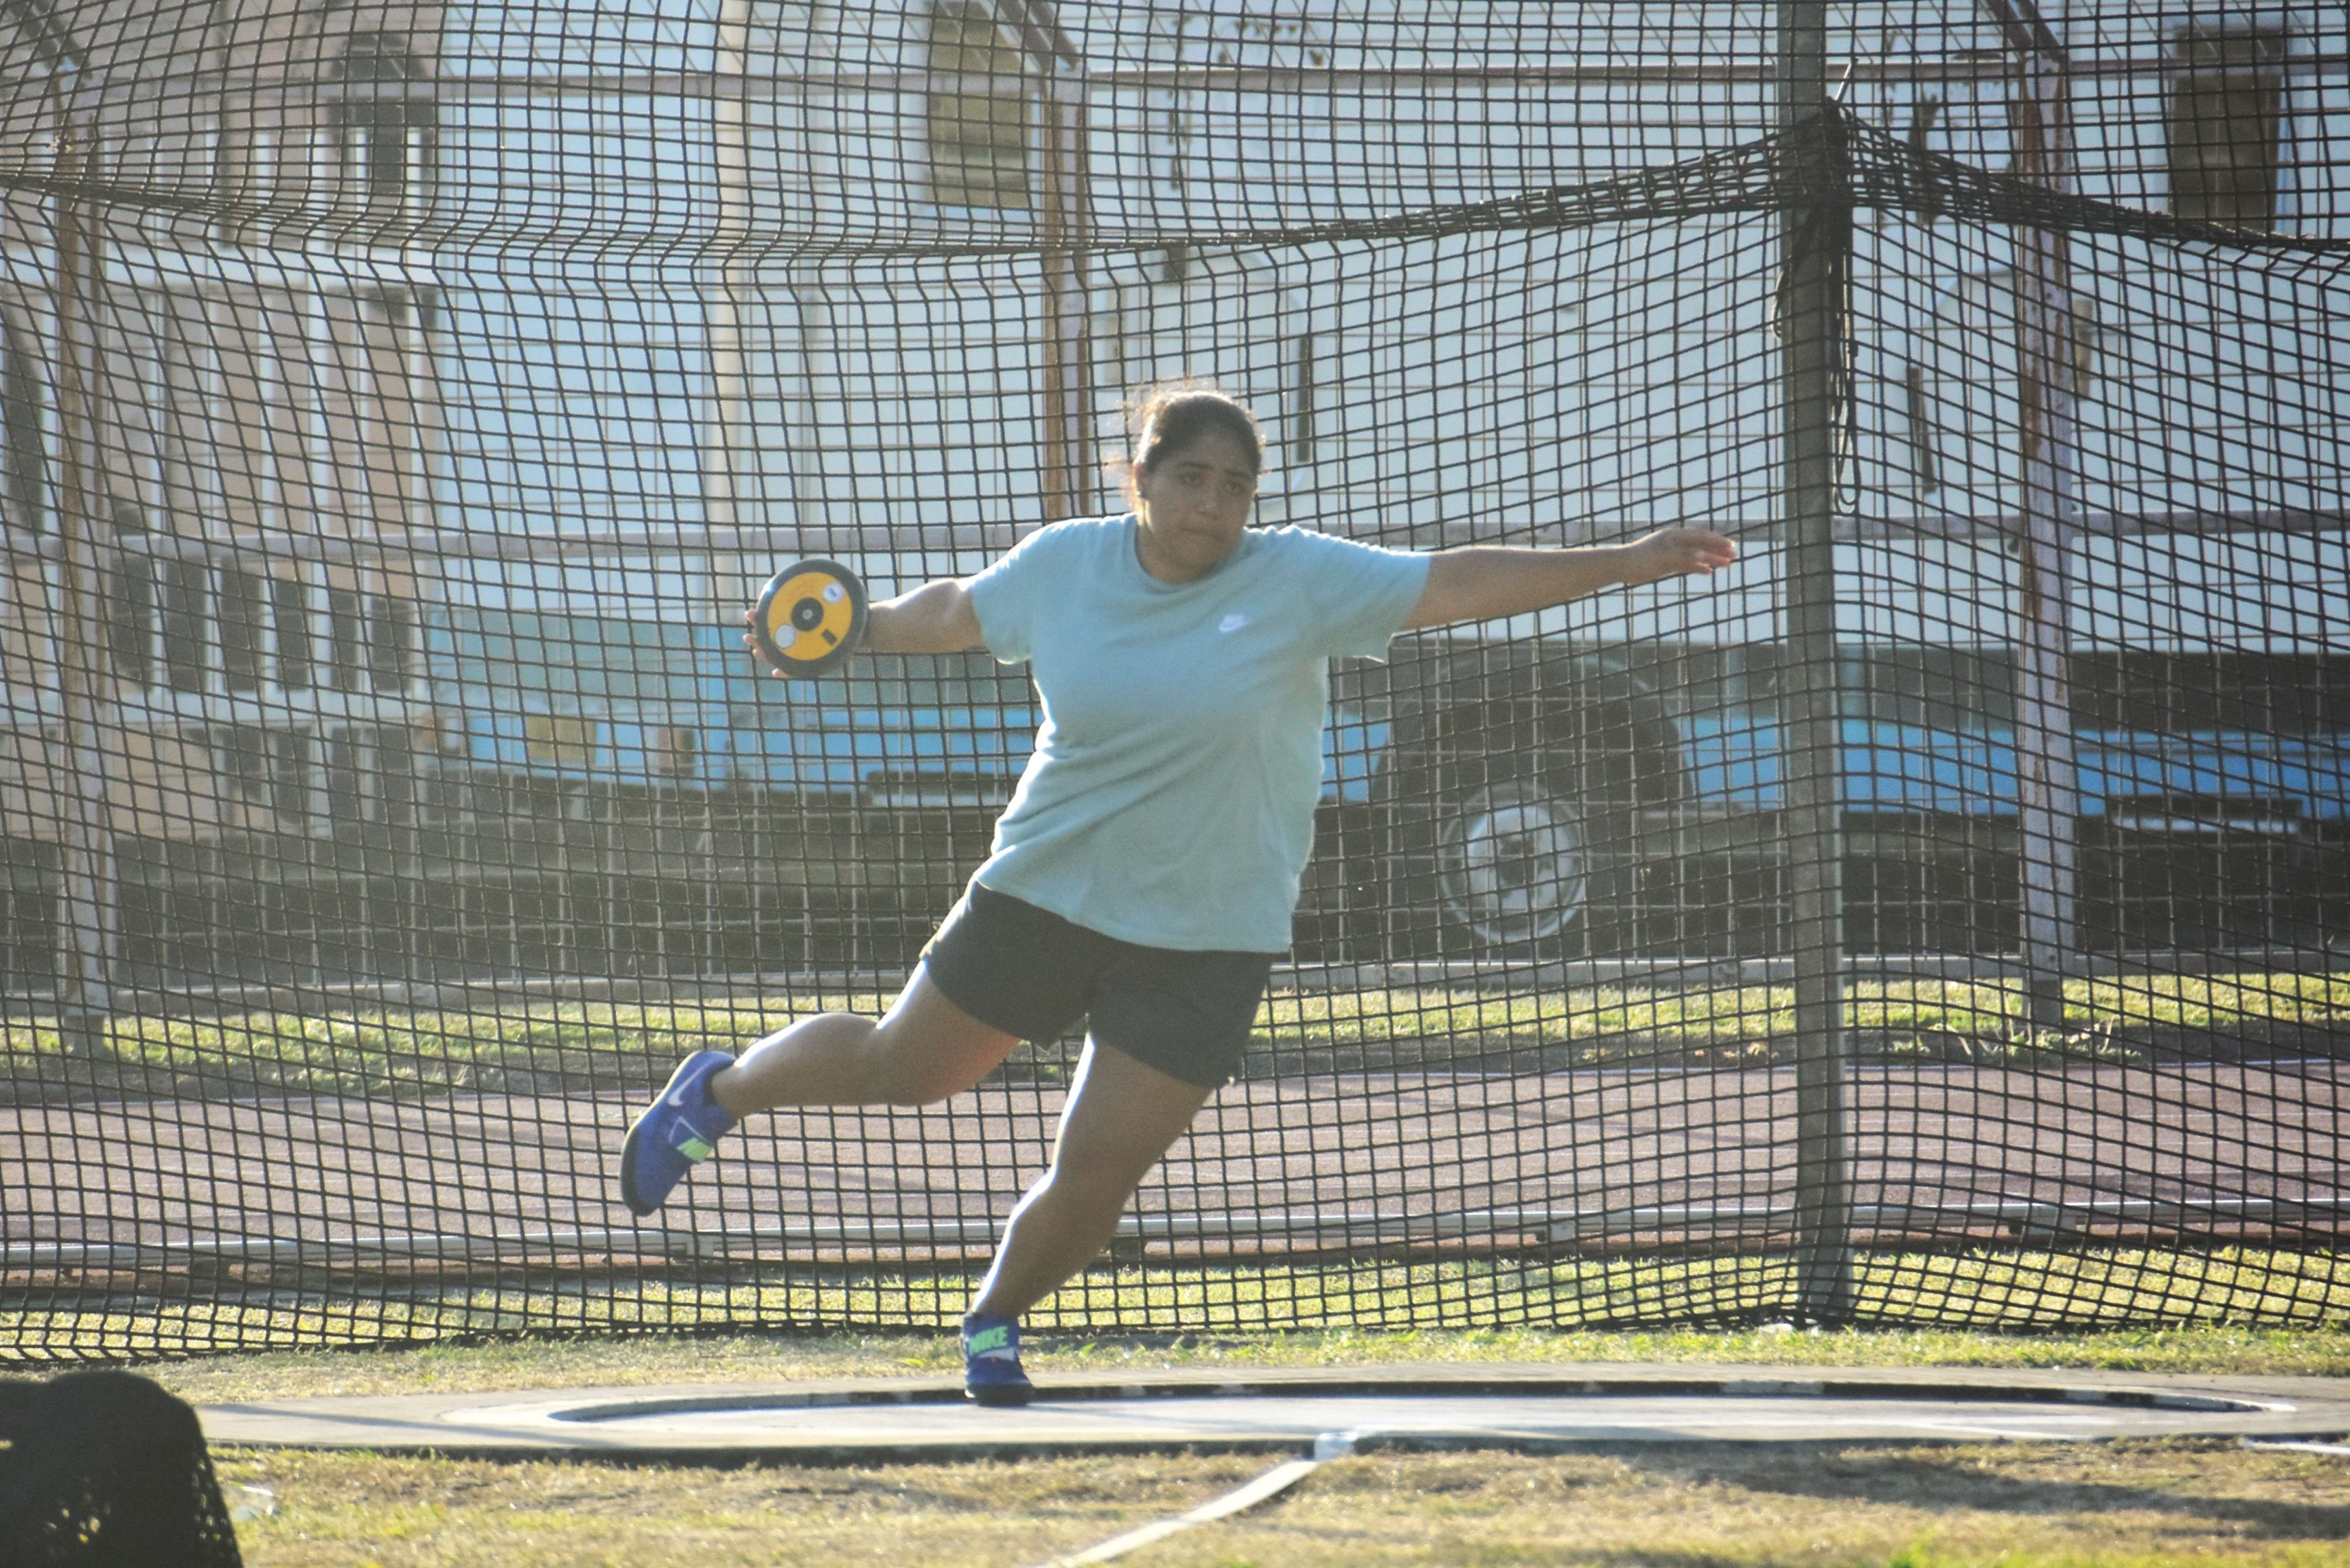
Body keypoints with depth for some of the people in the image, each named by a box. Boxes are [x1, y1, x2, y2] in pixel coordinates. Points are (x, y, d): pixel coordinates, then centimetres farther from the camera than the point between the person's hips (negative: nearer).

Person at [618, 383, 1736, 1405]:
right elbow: (957, 613, 15)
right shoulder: (1062, 565, -5)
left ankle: (996, 1319, 26)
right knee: (902, 1070, 14)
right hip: (1045, 892, 1)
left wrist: (1623, 564, -24)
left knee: (1098, 1174, -3)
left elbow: (1459, 583, -18)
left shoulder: (1301, 582, -12)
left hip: (1205, 939, -1)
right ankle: (720, 1090, 43)